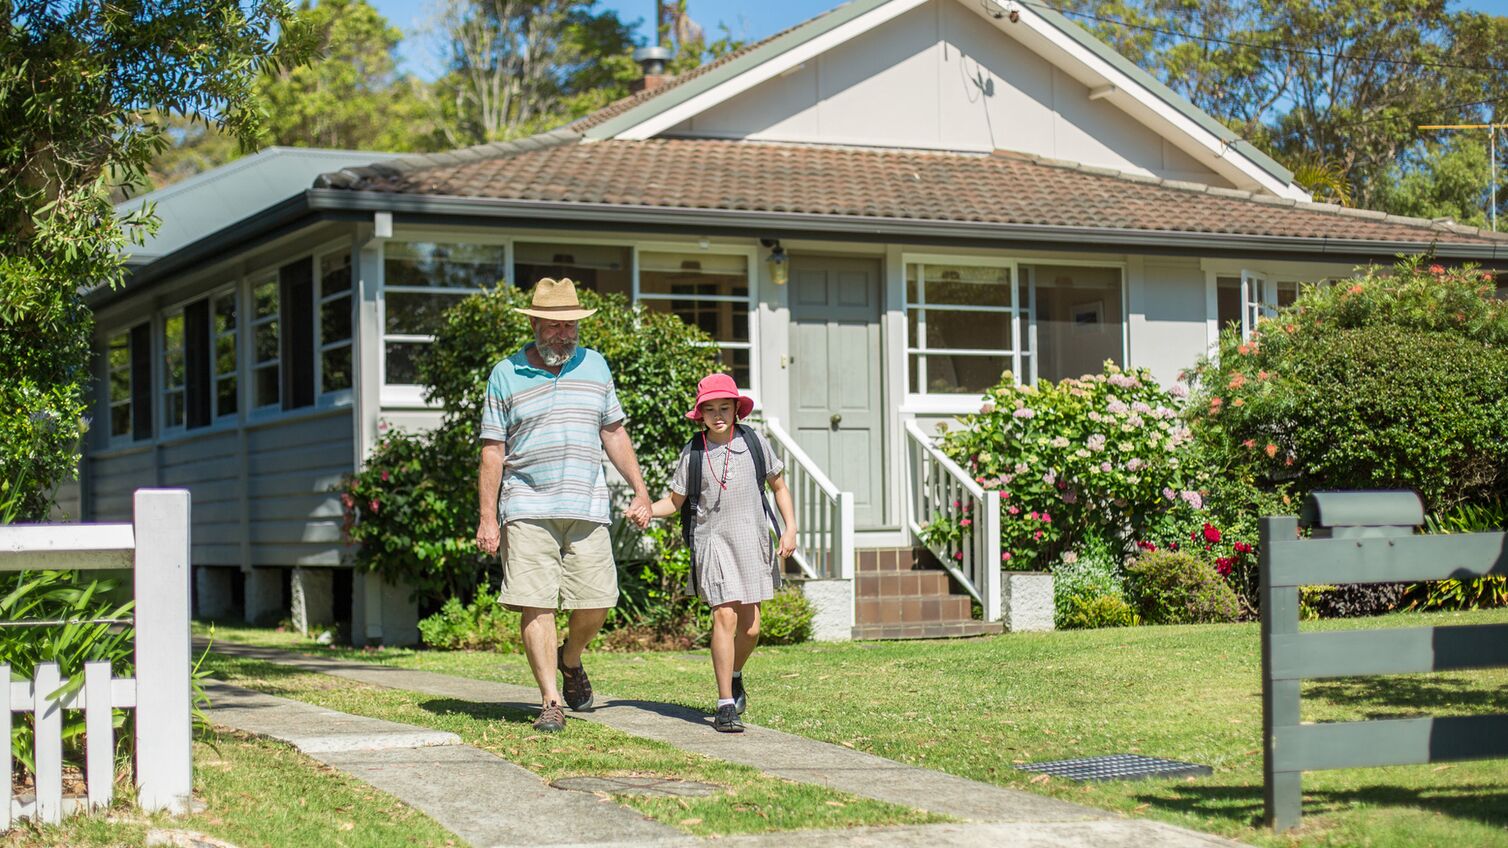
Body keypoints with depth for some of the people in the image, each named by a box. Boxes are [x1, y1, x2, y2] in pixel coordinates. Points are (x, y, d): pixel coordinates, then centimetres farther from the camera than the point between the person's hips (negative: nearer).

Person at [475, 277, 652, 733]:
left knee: (596, 603, 0)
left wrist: (640, 491, 13)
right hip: (527, 511, -2)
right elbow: (493, 451, 4)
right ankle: (551, 702, -2)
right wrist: (487, 517, -2)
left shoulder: (594, 366, 13)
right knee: (536, 606, -7)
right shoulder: (506, 375, 4)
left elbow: (614, 433, 18)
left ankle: (570, 659, 31)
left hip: (587, 508, 3)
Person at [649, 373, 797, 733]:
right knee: (725, 616, -14)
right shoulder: (693, 453, 0)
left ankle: (735, 676, 36)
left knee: (750, 627, 4)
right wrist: (644, 509, -13)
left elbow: (779, 486, 14)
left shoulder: (755, 443, 3)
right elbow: (674, 502, 6)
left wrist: (790, 527, 4)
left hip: (752, 541, 2)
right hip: (713, 542, -2)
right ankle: (726, 706, -10)